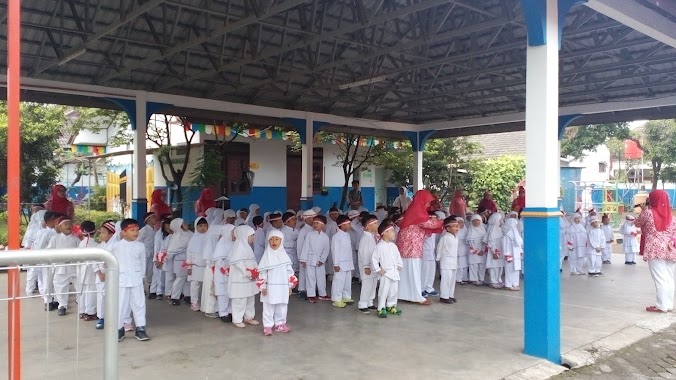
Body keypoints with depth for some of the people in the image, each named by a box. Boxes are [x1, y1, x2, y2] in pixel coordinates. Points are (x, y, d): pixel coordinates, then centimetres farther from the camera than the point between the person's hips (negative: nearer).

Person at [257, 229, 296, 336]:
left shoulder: (284, 255, 4)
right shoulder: (267, 256, -6)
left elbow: (289, 271, 8)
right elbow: (262, 272, -7)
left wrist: (290, 286, 7)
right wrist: (263, 287, -10)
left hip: (283, 287, 4)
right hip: (270, 287, -3)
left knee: (282, 307, 12)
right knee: (269, 307, 2)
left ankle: (280, 324, 26)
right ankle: (267, 326, 10)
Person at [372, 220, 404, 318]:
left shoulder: (393, 246, 8)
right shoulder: (379, 246, -13)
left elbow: (398, 257, 19)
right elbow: (374, 259, -13)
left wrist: (400, 266, 12)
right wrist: (378, 270, -13)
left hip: (395, 273, 7)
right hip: (385, 273, -7)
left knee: (394, 291, 14)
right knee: (383, 291, -4)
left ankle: (391, 306, 30)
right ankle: (381, 309, 5)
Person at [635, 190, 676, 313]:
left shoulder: (648, 212, -5)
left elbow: (638, 224, 11)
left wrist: (643, 210, 19)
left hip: (655, 250, -5)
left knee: (659, 279, -5)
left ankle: (662, 306, -4)